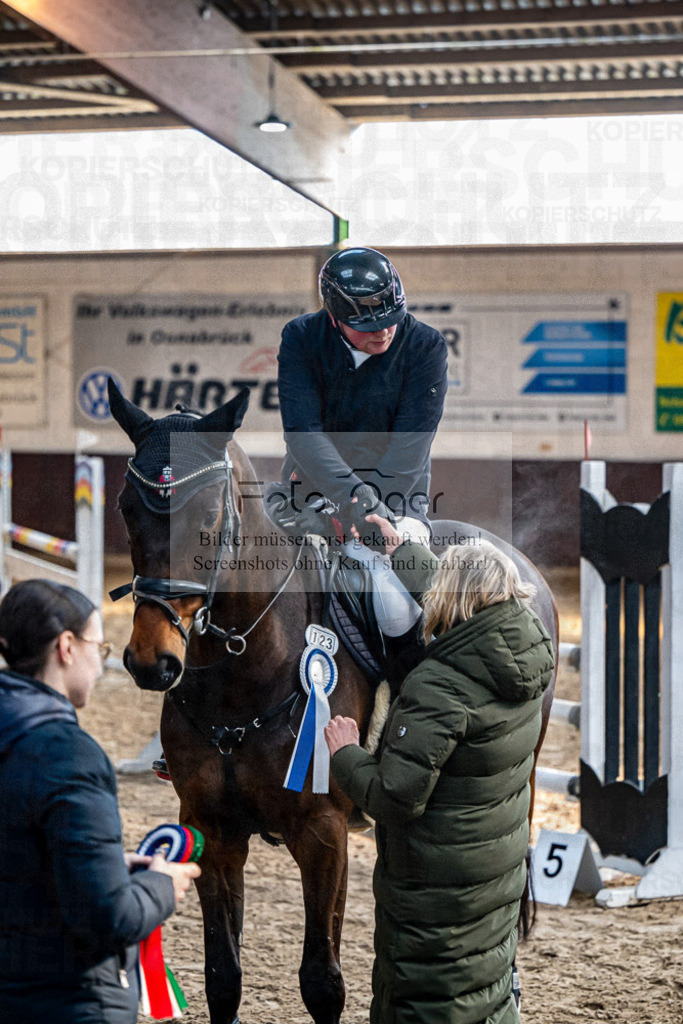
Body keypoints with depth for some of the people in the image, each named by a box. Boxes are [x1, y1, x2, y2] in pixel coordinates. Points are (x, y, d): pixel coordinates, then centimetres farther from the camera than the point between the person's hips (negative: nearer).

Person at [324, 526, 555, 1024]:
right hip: (503, 871, 7)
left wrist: (345, 753, -8)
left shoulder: (438, 688, -29)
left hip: (436, 884, -7)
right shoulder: (530, 654, -6)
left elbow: (395, 799, -26)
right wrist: (403, 549, 28)